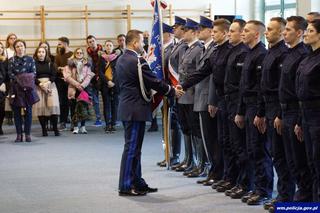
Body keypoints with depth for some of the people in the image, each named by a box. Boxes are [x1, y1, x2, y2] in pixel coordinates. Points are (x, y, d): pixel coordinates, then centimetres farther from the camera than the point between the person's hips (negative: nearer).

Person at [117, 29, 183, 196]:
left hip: (127, 107, 10)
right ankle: (125, 186, -1)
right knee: (132, 148, -5)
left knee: (133, 147, 14)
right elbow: (154, 82, -14)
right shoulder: (137, 61, -18)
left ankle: (137, 182, 20)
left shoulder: (121, 60, 12)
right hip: (136, 109, -10)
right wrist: (173, 91, -1)